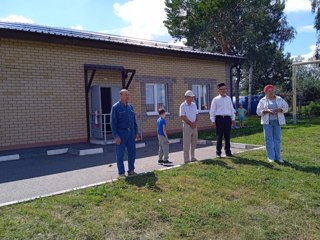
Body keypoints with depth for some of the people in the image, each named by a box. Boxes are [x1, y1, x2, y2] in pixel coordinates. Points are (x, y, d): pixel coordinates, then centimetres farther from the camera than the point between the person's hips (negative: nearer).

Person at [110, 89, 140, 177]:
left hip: (131, 133, 6)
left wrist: (136, 132, 12)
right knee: (120, 154, 2)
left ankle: (131, 170, 21)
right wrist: (116, 136, -16)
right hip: (121, 133, -6)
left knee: (132, 152, 9)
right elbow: (113, 123, -11)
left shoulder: (130, 106, 11)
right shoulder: (115, 107, -7)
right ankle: (121, 173, 12)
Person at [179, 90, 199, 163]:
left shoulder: (194, 104, 12)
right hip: (187, 125, -6)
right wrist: (191, 123, -12)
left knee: (194, 143, 10)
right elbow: (182, 117, -12)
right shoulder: (183, 105, -6)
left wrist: (195, 123, -3)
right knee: (187, 143, -3)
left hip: (194, 126, 6)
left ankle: (193, 157, 21)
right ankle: (186, 159, 3)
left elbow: (196, 115, 13)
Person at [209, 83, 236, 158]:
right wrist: (213, 121, -7)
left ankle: (228, 151, 19)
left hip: (227, 118, 4)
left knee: (227, 136, 8)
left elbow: (232, 109, 17)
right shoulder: (216, 99, 1)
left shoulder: (228, 98, 14)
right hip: (219, 118, -4)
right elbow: (212, 111, -1)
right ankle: (218, 152, 8)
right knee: (219, 136, -1)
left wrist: (233, 118, 12)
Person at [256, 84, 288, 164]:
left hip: (277, 121, 2)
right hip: (267, 122, -2)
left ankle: (278, 157, 9)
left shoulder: (279, 99, 10)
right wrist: (266, 111, -18)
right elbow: (258, 111, 0)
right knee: (269, 139, -3)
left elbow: (286, 108, 6)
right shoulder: (262, 100, 5)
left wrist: (280, 109, -14)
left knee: (277, 139, 2)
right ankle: (271, 157, 3)